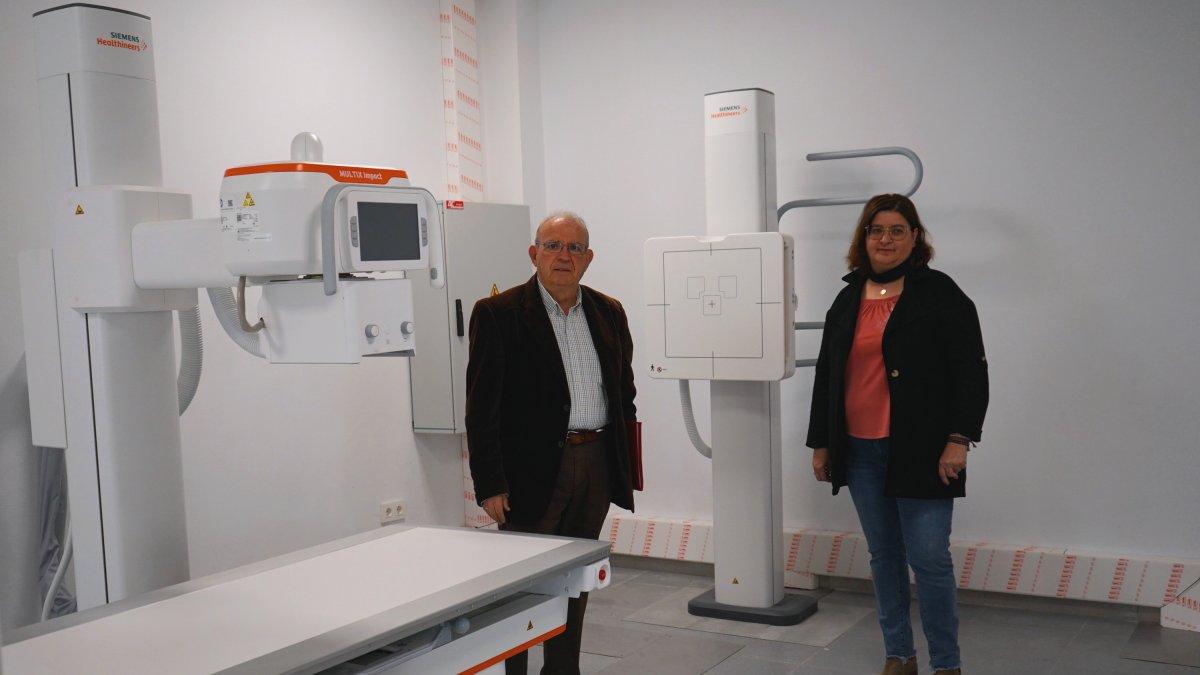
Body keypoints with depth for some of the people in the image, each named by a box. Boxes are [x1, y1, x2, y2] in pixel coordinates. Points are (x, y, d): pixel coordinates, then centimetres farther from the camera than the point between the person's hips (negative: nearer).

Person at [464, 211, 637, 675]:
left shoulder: (609, 313, 9)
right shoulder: (498, 314, -7)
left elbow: (625, 392, 17)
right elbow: (481, 407, -10)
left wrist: (625, 461, 11)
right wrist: (489, 484, -14)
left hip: (597, 465, 5)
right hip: (532, 469, -5)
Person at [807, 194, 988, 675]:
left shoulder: (939, 294, -4)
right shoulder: (848, 299, 12)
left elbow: (970, 371, -8)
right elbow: (826, 374, 16)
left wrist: (958, 440, -14)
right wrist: (821, 442, 15)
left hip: (919, 451, -5)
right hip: (860, 451, 5)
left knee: (929, 559, -3)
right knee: (883, 556, 12)